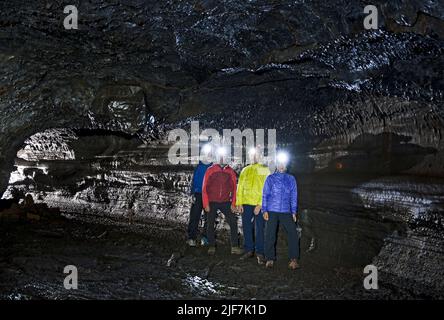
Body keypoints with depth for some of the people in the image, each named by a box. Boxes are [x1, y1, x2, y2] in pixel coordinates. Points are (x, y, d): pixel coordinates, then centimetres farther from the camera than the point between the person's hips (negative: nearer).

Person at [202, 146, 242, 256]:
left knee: (233, 222, -6)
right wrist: (206, 204, -7)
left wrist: (233, 203, -3)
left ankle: (234, 247, 1)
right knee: (210, 225, 3)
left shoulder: (230, 171, 6)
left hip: (226, 202, 1)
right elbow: (205, 188, -1)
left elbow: (233, 188, 6)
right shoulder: (210, 170, 0)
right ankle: (211, 247, 16)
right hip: (212, 202, -1)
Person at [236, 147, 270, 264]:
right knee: (246, 227, 8)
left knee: (259, 229, -1)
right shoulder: (245, 170, 13)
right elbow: (240, 187, 10)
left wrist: (260, 204, -13)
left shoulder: (265, 170, 3)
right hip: (246, 203, 4)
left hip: (259, 204, -3)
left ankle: (260, 253, 7)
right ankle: (249, 250, 21)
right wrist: (239, 203, 0)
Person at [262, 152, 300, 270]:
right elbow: (265, 195, 5)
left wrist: (294, 212, 7)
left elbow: (293, 196, 12)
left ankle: (294, 259, -1)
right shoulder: (270, 178, 6)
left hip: (286, 212, 1)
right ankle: (270, 259, 10)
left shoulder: (291, 179, 11)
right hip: (272, 211, -1)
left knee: (293, 234, -9)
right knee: (270, 235, -2)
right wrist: (265, 210, -3)